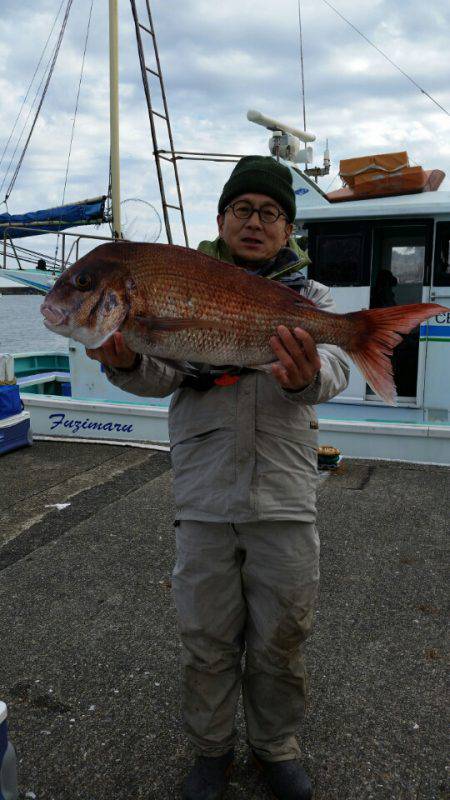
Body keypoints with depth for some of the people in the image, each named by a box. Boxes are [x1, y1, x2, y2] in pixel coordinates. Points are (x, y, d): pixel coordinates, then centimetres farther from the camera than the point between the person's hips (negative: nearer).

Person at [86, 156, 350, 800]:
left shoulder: (310, 298, 6)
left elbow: (333, 371, -13)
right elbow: (165, 373, -7)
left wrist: (305, 377, -37)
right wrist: (128, 362, -30)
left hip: (286, 501, 0)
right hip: (203, 500, 0)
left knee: (281, 638, 14)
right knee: (207, 639, 13)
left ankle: (276, 744, 41)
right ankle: (212, 747, 40)